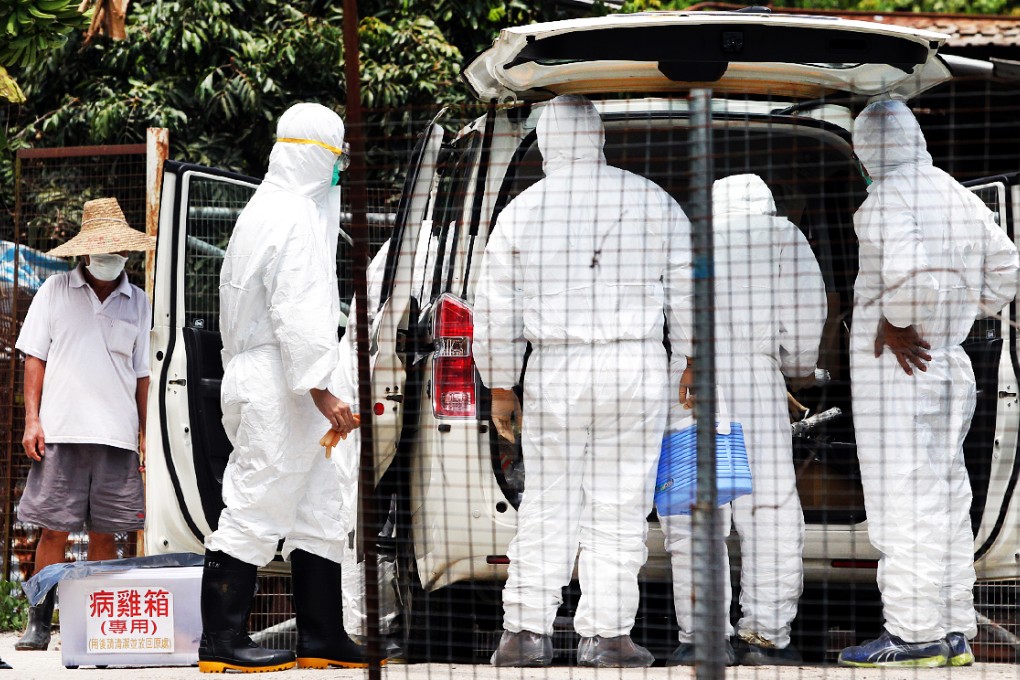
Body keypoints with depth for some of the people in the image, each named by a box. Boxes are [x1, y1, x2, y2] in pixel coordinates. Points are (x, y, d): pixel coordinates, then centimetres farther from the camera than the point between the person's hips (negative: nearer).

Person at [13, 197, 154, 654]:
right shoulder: (56, 291, 6)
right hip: (62, 430, -2)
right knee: (53, 529, -2)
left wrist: (145, 435, 11)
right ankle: (39, 623, 3)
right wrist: (31, 419, -3)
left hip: (118, 436, 2)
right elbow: (34, 358, 6)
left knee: (104, 535, 4)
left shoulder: (137, 303, 12)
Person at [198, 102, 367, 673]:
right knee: (258, 509, -7)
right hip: (278, 387, -11)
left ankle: (323, 638, 16)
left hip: (269, 385, 11)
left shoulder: (268, 209, 20)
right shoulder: (294, 217, -15)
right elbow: (299, 315, -21)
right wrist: (321, 390, -23)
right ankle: (221, 645, -2)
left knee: (323, 513, 12)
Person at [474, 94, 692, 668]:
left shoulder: (521, 211, 5)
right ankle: (607, 635, 5)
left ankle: (528, 630, 8)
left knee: (549, 505, 8)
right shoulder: (654, 202, 4)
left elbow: (497, 313, 7)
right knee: (619, 507, 4)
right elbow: (688, 292, 5)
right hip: (638, 366, 0)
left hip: (555, 370, 1)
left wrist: (501, 386, 16)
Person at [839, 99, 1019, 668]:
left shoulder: (886, 199, -14)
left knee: (903, 499, -5)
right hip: (952, 364, 9)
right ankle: (954, 631, 18)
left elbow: (905, 267, -31)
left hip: (896, 367, -9)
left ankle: (914, 635, -3)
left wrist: (895, 323, -17)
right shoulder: (961, 197, 12)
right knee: (947, 501, 12)